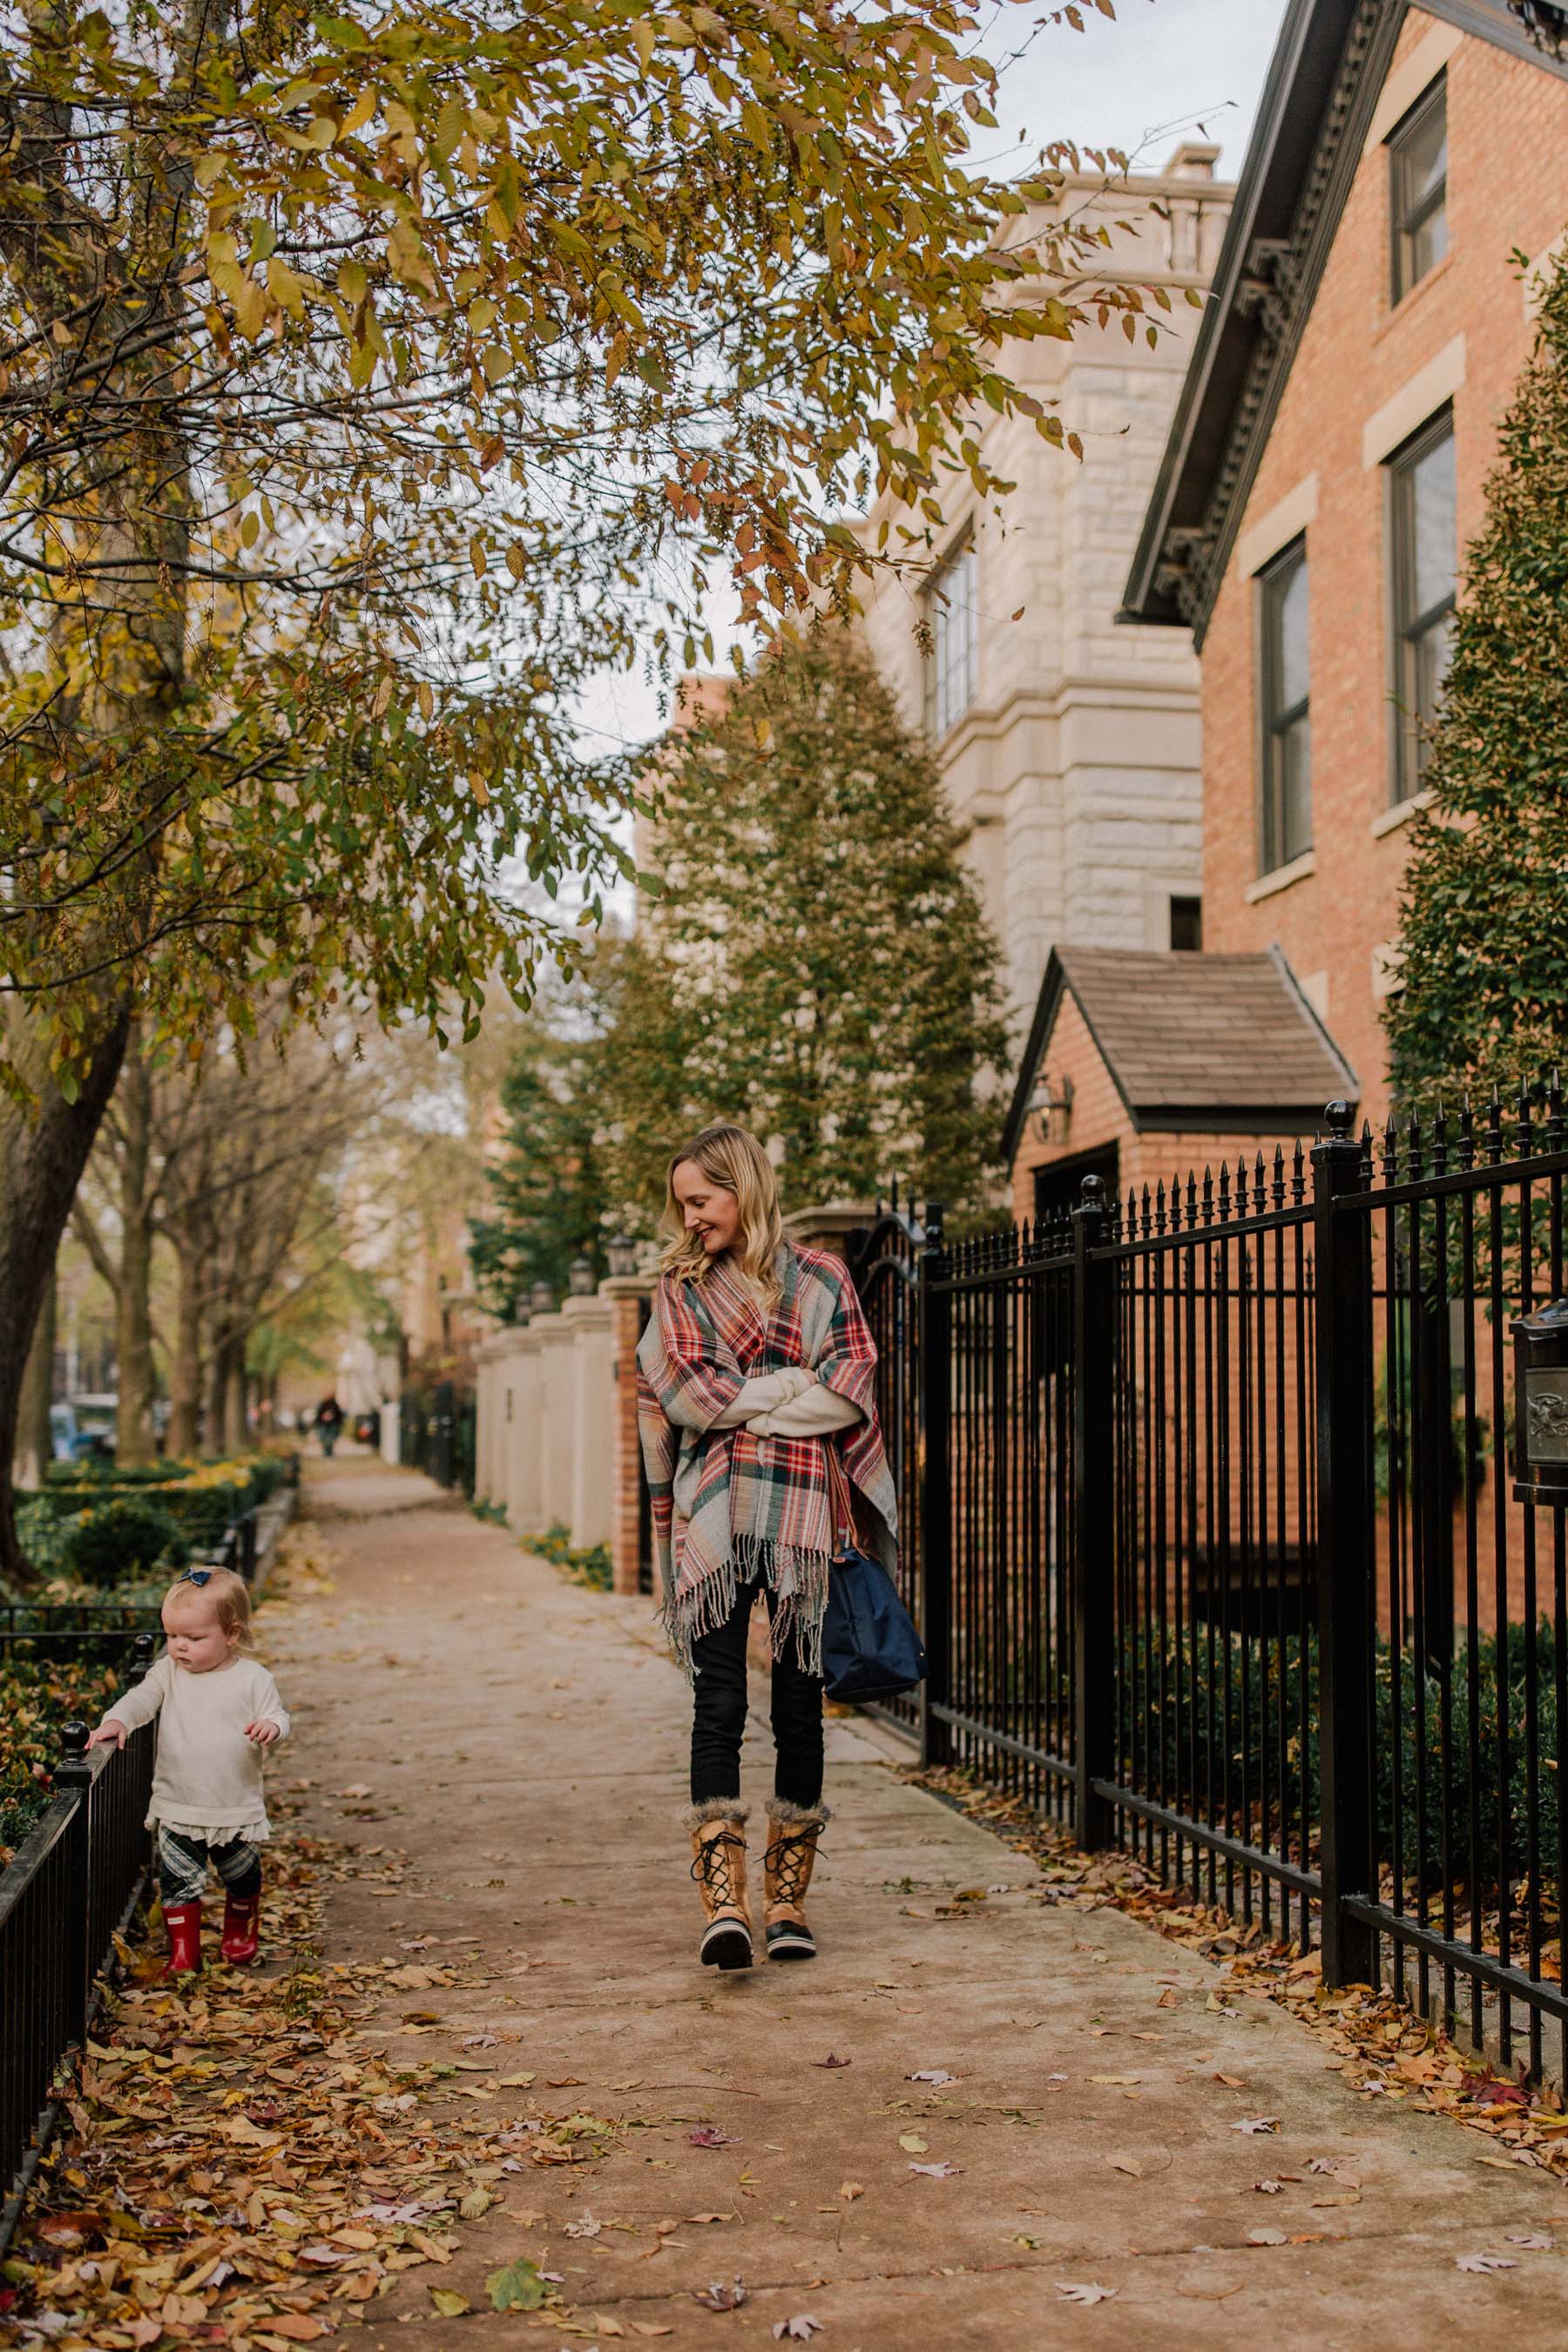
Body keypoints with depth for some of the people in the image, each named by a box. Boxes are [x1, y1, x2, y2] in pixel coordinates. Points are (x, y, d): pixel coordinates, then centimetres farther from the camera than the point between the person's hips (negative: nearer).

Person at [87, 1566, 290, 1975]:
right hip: (177, 1807, 1)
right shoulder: (169, 1672, -1)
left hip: (236, 1809, -1)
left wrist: (271, 1727, -33)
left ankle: (239, 1932, 41)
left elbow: (278, 1718, -9)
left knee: (242, 1878, 16)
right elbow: (141, 1698, -3)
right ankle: (183, 1951, 13)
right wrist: (116, 1721, -23)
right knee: (178, 1880, 1)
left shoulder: (253, 1678, -9)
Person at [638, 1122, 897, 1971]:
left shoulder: (820, 1280, 9)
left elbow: (849, 1393, -2)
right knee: (718, 1708, -9)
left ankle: (787, 1901, 12)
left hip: (804, 1515, 0)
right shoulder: (678, 1288, 12)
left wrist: (736, 1399, -7)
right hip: (714, 1518, 0)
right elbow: (684, 1391, -2)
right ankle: (723, 1901, -14)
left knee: (799, 1708, 4)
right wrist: (791, 1390, -5)